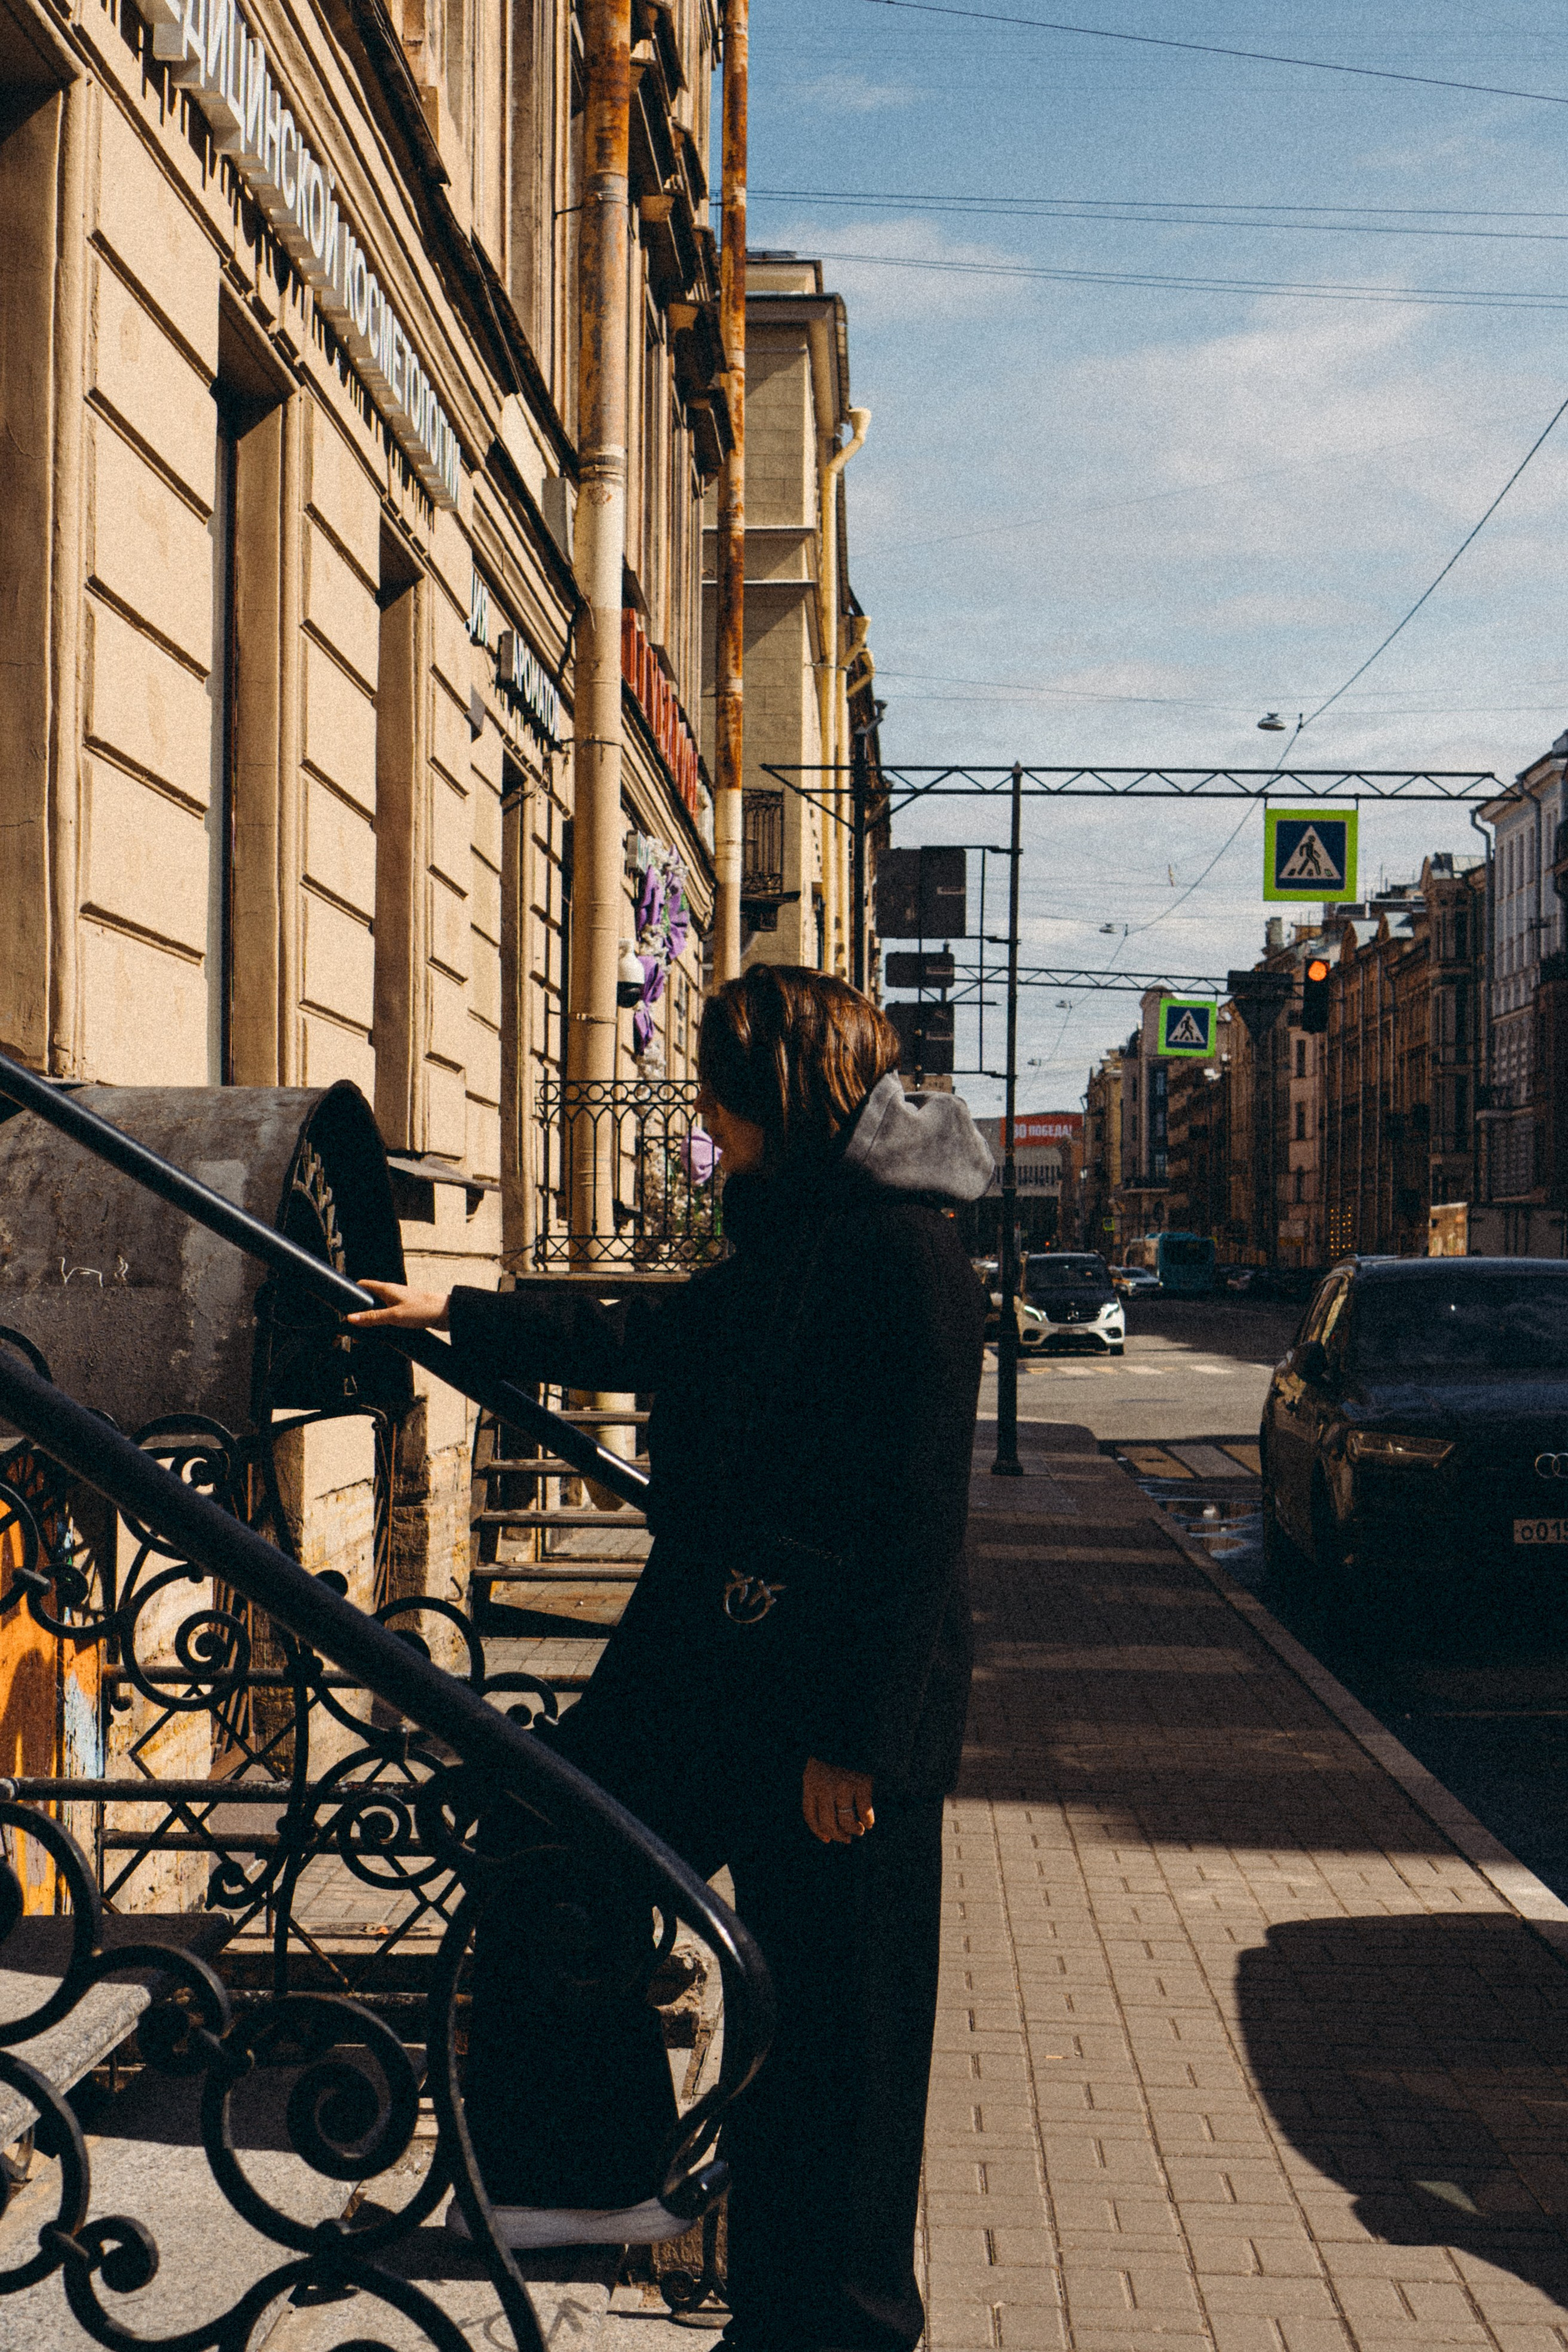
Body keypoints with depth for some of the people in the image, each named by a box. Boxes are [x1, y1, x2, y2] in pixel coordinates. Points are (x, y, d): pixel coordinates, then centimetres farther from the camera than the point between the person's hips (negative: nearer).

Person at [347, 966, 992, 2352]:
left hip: (838, 1701, -10)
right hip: (713, 1662, 10)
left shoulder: (905, 1256, -18)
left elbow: (915, 1519, -21)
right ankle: (596, 2174, 35)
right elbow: (650, 1336, 27)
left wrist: (856, 1739, -21)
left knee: (828, 2023, 3)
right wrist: (453, 1315, 34)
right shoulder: (789, 1242, 11)